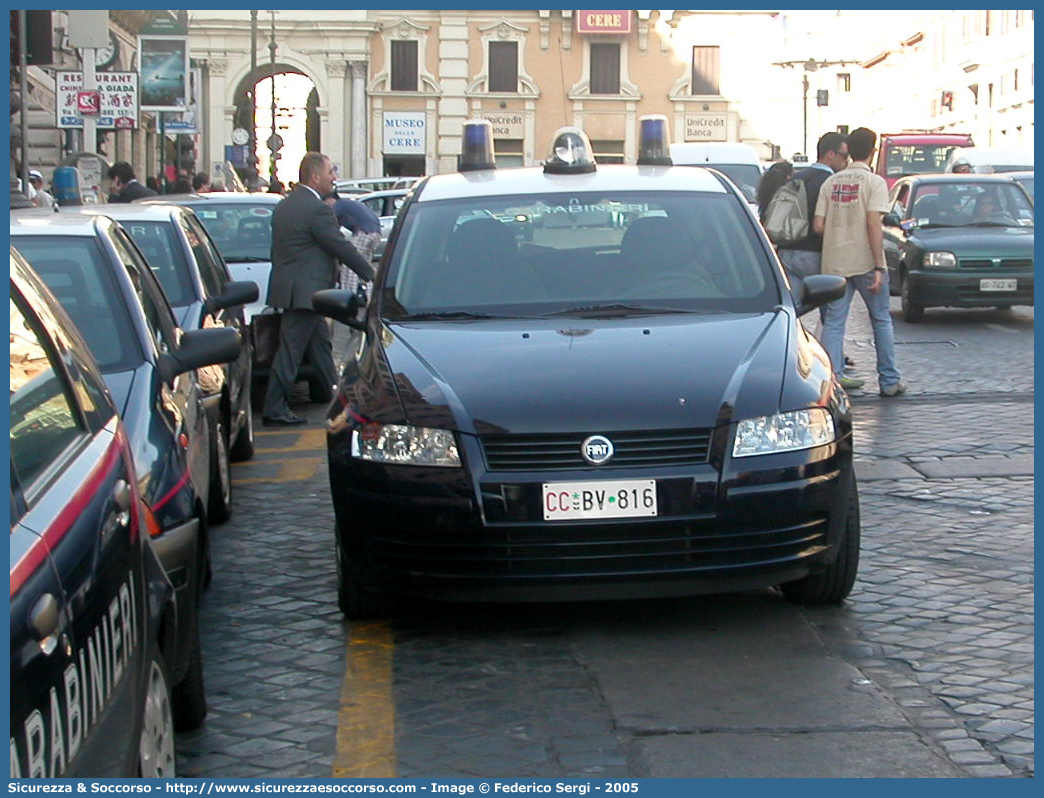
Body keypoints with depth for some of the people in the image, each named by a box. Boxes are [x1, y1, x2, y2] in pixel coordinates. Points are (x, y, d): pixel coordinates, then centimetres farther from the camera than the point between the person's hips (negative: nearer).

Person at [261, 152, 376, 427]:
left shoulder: (284, 206, 13)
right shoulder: (317, 209, -16)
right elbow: (342, 248, -12)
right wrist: (371, 274, -1)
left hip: (290, 288, 10)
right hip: (303, 292, -10)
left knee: (321, 343, 17)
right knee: (290, 352, -5)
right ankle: (274, 411, -2)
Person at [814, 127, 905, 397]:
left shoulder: (830, 182, 7)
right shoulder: (874, 182, -7)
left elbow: (818, 225, 3)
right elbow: (874, 226, -15)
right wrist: (879, 267, -14)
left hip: (834, 262, 4)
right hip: (865, 262, -4)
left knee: (833, 322, 6)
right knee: (881, 321, 8)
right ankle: (889, 381, 11)